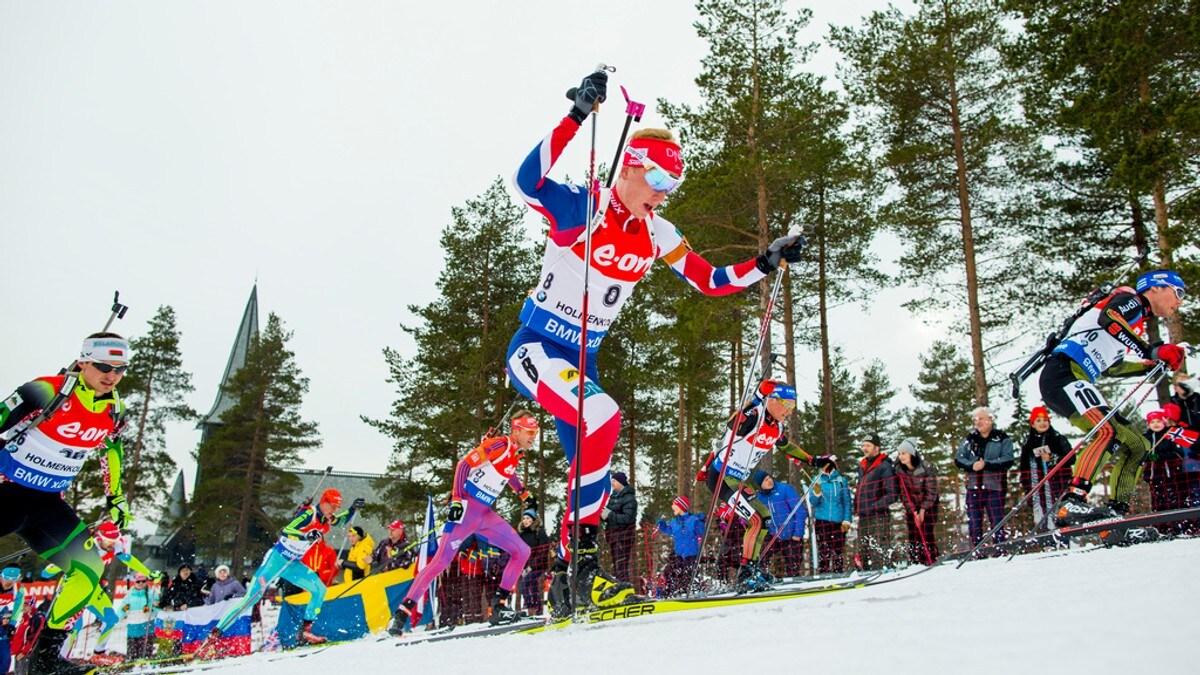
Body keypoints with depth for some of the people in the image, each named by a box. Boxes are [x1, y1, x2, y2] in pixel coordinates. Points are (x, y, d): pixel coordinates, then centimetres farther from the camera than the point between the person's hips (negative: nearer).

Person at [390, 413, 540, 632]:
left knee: (522, 551, 1)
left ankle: (499, 605, 4)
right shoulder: (499, 445, -13)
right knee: (442, 560, -13)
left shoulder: (517, 454, 12)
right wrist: (456, 499, -27)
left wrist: (524, 494, 30)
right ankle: (403, 610, -4)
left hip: (486, 515, 8)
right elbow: (464, 465, -19)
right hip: (466, 508, -8)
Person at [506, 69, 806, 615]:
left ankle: (568, 578, 19)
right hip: (534, 348, -8)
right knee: (602, 418, -31)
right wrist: (577, 116, -40)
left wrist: (766, 264, 0)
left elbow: (710, 282, 11)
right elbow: (527, 181, -35)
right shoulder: (579, 206, -14)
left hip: (582, 361, 8)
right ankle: (579, 556, -20)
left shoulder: (656, 234, 4)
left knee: (591, 464, 6)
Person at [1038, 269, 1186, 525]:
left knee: (1137, 446, 9)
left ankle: (1117, 512, 7)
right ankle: (1072, 503, -37)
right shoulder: (1129, 298, 3)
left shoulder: (1136, 322, 29)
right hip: (1062, 373, -10)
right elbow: (1108, 318, -21)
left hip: (1078, 382, 10)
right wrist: (1150, 351, -25)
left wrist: (1153, 364, 26)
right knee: (1105, 429, -30)